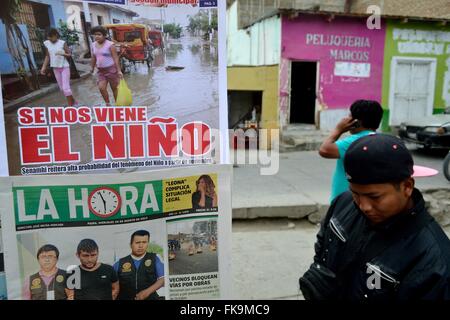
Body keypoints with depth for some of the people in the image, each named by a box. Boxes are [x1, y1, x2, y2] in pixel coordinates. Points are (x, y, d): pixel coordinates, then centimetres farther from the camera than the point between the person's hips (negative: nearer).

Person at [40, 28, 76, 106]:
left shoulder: (62, 43, -11)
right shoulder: (46, 44, 1)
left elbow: (70, 54, -8)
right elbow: (47, 56, 9)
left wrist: (63, 54, -27)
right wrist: (44, 67, 3)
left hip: (64, 67, -5)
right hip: (55, 68, 5)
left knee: (66, 87, -11)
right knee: (62, 88, 10)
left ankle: (70, 106, -2)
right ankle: (72, 101, 27)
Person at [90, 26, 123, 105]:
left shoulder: (110, 45, -12)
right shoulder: (93, 45, 6)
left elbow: (116, 58, -15)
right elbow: (93, 58, 18)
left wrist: (119, 70, -21)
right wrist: (92, 67, 22)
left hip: (111, 69, -5)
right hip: (101, 71, 5)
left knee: (114, 88, 4)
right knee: (101, 88, -7)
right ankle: (108, 104, 10)